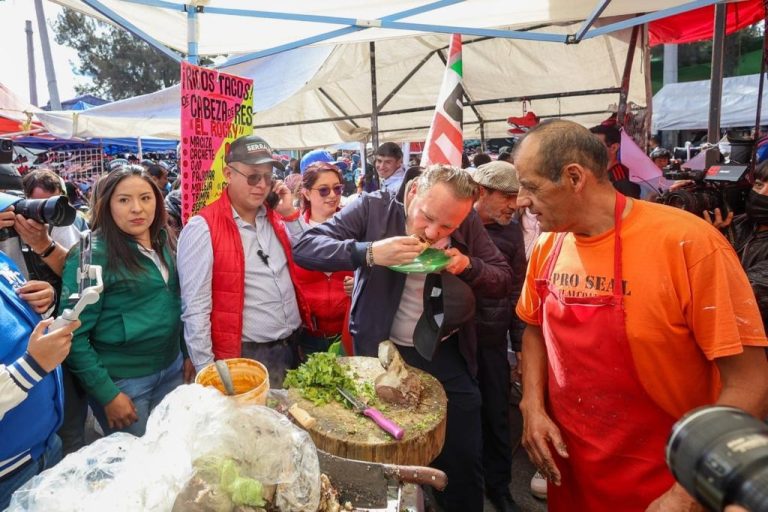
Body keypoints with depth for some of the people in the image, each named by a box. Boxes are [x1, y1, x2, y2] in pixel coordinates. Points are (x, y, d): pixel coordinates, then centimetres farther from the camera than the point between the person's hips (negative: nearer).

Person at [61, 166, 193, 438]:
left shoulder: (164, 242, 1)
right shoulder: (92, 255, -16)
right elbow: (74, 335, -15)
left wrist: (188, 352, 10)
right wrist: (107, 393, -15)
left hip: (173, 368, 5)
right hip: (121, 380, -5)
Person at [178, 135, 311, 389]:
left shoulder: (275, 217, 5)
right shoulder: (203, 228, -14)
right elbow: (195, 309, -14)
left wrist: (290, 214, -3)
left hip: (294, 346, 7)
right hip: (246, 357, -6)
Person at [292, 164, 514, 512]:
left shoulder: (468, 223, -6)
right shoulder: (374, 208, -14)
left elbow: (504, 282, 0)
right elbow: (304, 248, -19)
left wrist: (469, 266, -20)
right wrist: (369, 251, -34)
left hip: (449, 356, 2)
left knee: (463, 460, 12)